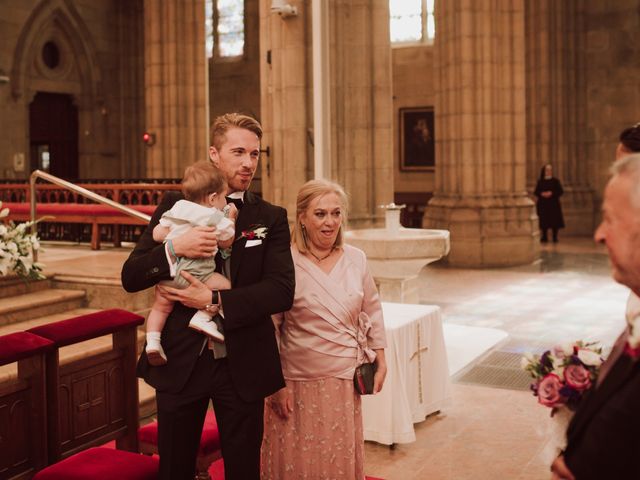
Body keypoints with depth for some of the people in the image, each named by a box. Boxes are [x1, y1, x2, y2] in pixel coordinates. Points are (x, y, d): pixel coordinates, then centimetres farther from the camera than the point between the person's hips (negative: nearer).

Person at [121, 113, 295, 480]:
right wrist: (175, 248, -21)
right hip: (180, 362, 1)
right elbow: (130, 277, -3)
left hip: (243, 365, 0)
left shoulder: (271, 218, 1)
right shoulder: (175, 207, 1)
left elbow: (282, 291, -11)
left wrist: (215, 301, -18)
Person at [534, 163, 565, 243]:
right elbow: (536, 192, 7)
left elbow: (560, 191, -1)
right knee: (544, 221, 0)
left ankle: (555, 237, 1)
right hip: (543, 204, 1)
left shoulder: (555, 181, 3)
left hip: (553, 204, -1)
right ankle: (544, 237, 9)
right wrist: (542, 194, -13)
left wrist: (551, 193, -16)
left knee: (555, 221, -5)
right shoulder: (540, 181, 8)